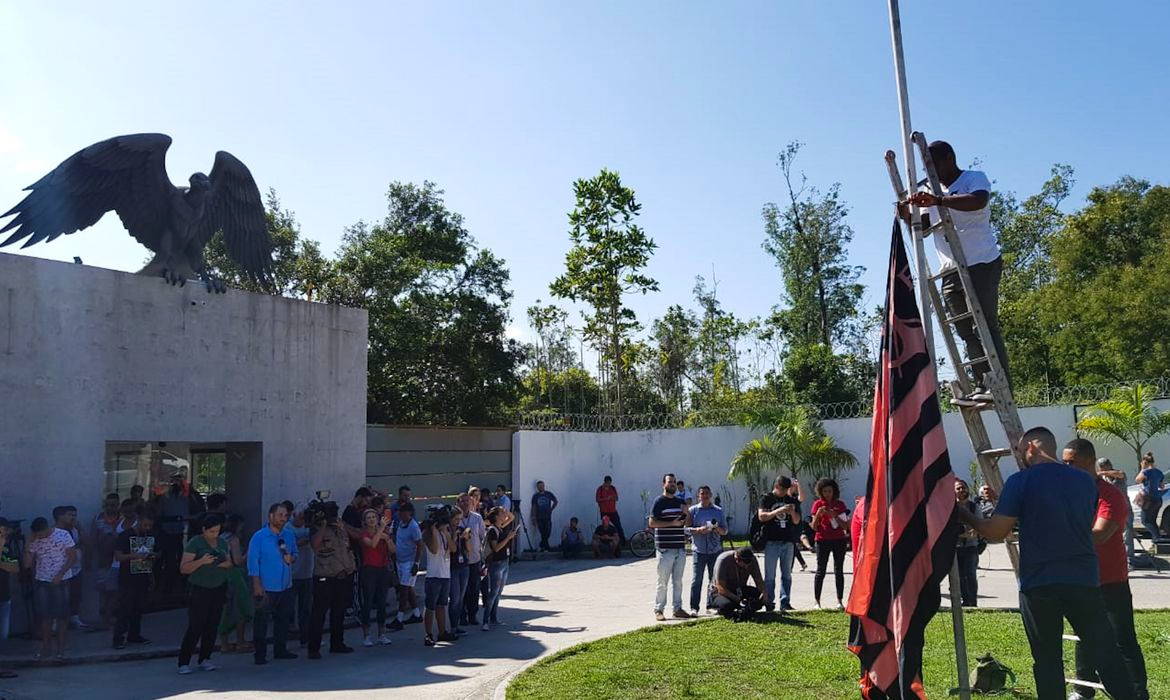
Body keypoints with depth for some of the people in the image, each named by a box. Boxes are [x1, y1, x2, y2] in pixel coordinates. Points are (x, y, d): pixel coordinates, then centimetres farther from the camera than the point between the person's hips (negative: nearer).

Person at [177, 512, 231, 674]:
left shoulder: (221, 542, 11)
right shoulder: (194, 543, -7)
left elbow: (230, 563, 18)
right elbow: (183, 568, -11)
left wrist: (226, 564, -5)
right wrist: (201, 561, -25)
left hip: (218, 589, 5)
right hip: (199, 590, -5)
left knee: (212, 626, 4)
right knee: (195, 627, -8)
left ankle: (204, 659, 13)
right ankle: (183, 663, -1)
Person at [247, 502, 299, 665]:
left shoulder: (289, 536, 7)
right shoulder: (259, 537, -9)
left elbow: (295, 553, 20)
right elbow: (253, 561, -10)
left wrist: (292, 558, -5)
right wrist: (257, 585, -15)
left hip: (286, 587, 5)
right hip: (266, 588, -5)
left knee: (283, 619, 12)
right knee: (261, 621, -1)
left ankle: (280, 650, 24)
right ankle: (259, 654, 7)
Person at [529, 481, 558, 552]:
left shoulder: (549, 494, 4)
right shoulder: (535, 496, 2)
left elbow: (555, 501, 16)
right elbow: (534, 507, 1)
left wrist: (551, 509, 4)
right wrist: (533, 517, -5)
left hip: (548, 517, 1)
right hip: (539, 518, -1)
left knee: (547, 533, -4)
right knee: (543, 534, -1)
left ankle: (542, 546, 14)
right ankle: (545, 548, 10)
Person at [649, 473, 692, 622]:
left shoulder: (680, 502, 15)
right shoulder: (659, 501, -4)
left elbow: (687, 524, 19)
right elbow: (652, 523, -12)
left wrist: (687, 514, -2)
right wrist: (671, 523, -17)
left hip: (680, 547, 6)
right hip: (665, 548, -6)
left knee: (678, 581, 12)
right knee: (663, 582, -2)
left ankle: (678, 608, 20)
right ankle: (658, 609, 6)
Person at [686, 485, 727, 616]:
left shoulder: (718, 511, 10)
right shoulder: (692, 510, 4)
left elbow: (725, 531, 10)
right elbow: (686, 528, 0)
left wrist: (717, 528, -11)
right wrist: (698, 530, -17)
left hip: (715, 550, 3)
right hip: (699, 551, -3)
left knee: (715, 579, 7)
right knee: (696, 580, -7)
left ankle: (711, 605, 19)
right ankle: (694, 608, -3)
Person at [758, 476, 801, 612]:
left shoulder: (791, 500, 11)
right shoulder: (766, 499, 1)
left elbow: (796, 521, 11)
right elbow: (762, 516, -11)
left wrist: (792, 512, -11)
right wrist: (779, 510, -21)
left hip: (788, 542, 4)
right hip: (771, 541, -4)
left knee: (787, 574, 6)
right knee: (770, 575, 0)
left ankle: (785, 602, 10)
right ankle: (769, 602, 4)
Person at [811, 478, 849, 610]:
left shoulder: (840, 505, 7)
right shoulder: (818, 504, 3)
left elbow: (845, 526, 2)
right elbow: (814, 527, 0)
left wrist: (835, 516, -12)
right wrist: (818, 514, -16)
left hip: (839, 540, 2)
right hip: (823, 540, -2)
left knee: (839, 571, 2)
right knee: (821, 571, -2)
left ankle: (840, 601, 4)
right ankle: (817, 601, 0)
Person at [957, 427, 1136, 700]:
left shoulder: (1021, 481, -7)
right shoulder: (1086, 481, 8)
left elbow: (995, 532, -8)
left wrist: (965, 516, 10)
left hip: (1038, 584, -3)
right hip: (1083, 581, 3)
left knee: (1047, 659, 6)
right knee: (1106, 655, 9)